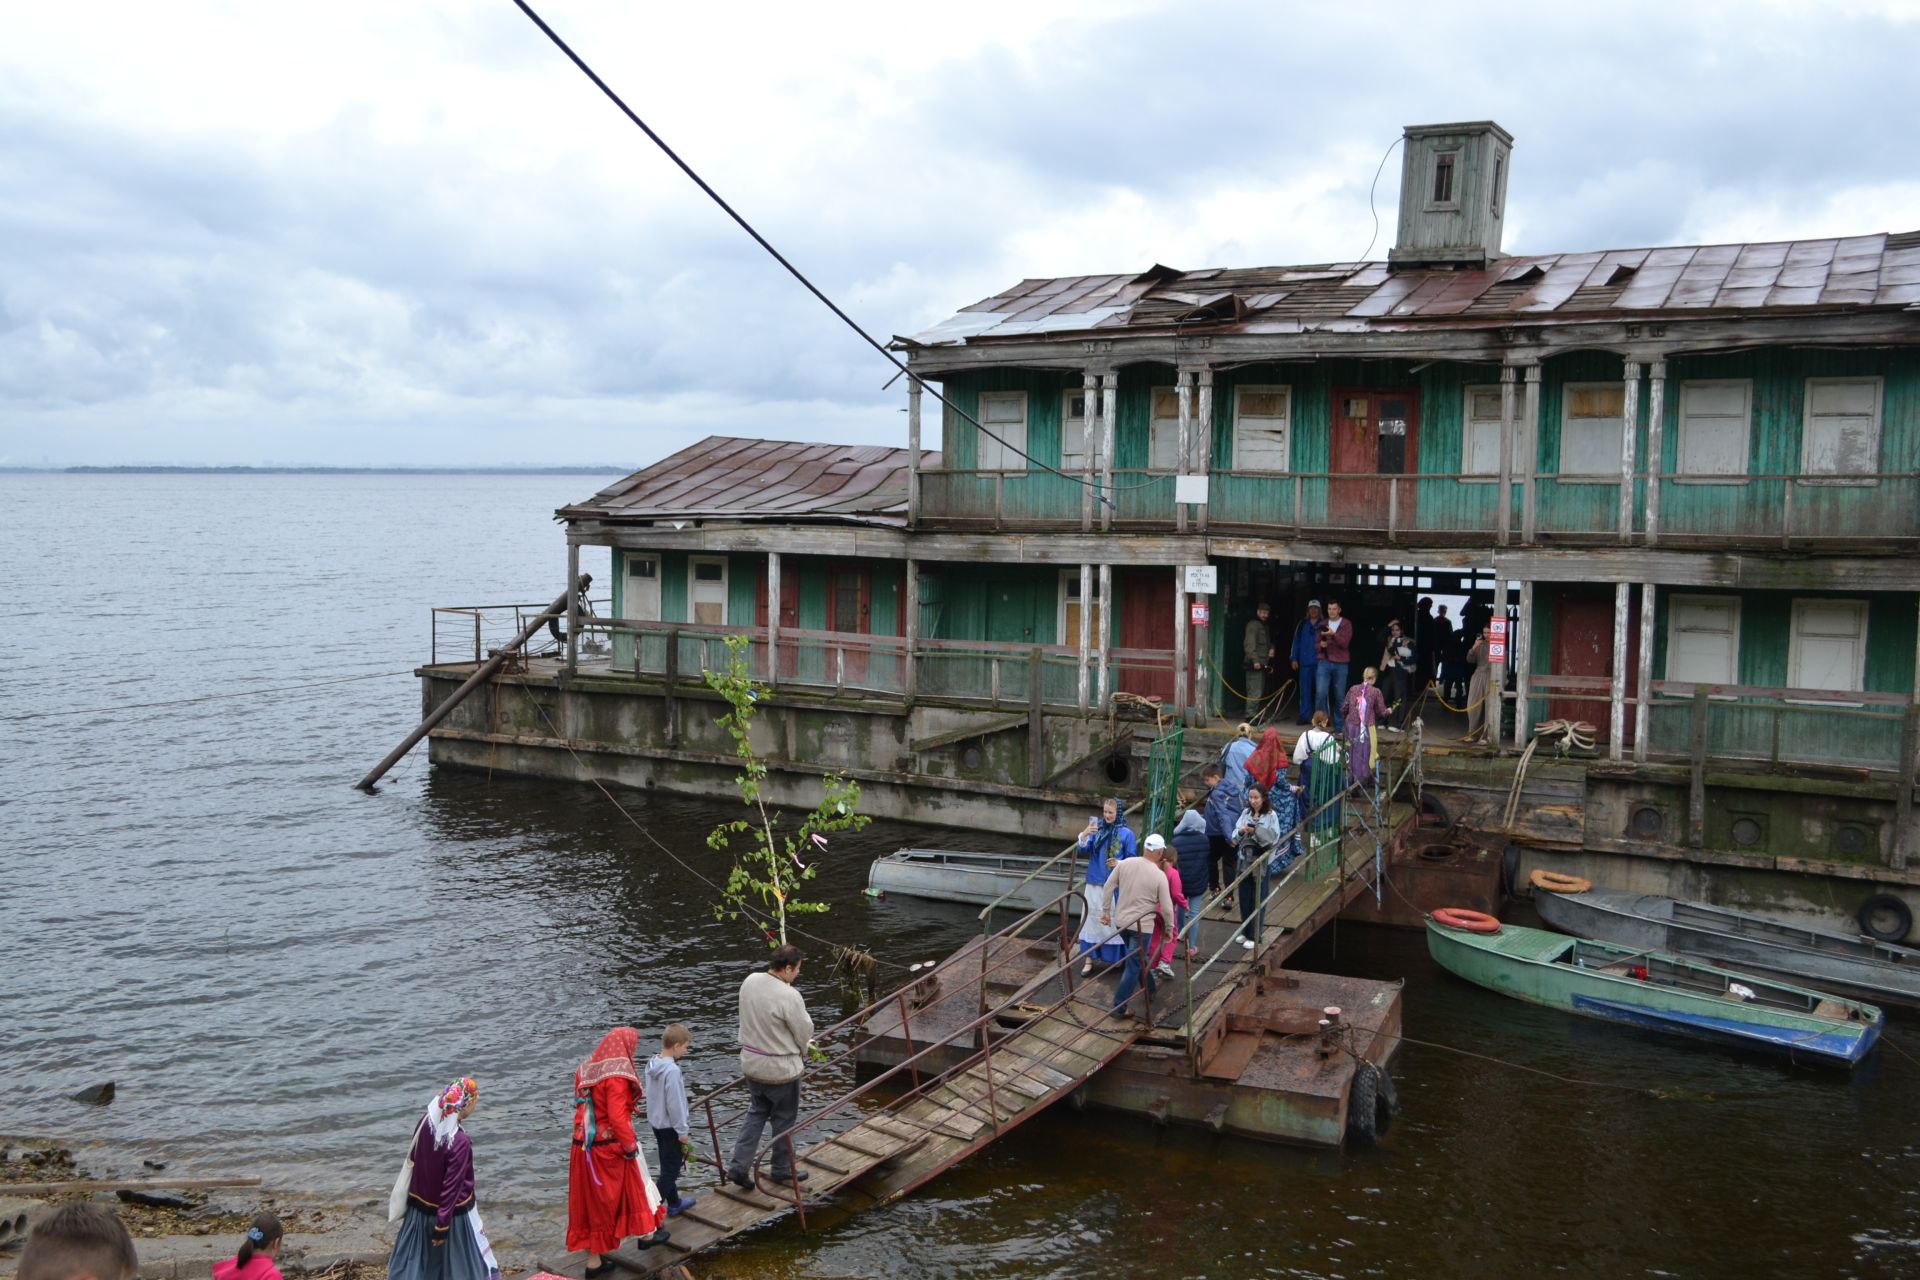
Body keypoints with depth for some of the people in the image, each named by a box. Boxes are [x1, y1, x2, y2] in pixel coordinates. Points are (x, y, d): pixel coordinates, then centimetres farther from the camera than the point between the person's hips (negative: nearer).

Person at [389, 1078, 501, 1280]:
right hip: (451, 1212, -6)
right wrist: (442, 1227, -16)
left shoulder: (426, 1121, -12)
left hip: (420, 1203, 6)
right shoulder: (459, 1142, -31)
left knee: (415, 1259, 21)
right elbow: (452, 1186, -25)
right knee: (459, 1263, 14)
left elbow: (415, 1159, 5)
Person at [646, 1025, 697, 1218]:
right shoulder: (672, 1070, -25)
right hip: (670, 1126, -9)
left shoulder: (652, 1064, 1)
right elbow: (674, 1103, -22)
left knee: (667, 1166, 20)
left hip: (656, 1122, 9)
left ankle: (674, 1203, 33)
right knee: (670, 1170, -1)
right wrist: (682, 1131, -13)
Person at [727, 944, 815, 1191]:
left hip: (751, 1063, 6)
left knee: (756, 1113, 21)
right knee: (783, 1119, 13)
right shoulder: (789, 996, -27)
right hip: (781, 1069, -6)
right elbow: (804, 1032, -16)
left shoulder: (750, 981, -5)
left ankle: (738, 1166, 15)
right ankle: (783, 1171, 28)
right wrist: (802, 1051, 10)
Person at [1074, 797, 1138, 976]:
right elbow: (1083, 851, -3)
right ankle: (1089, 958, 10)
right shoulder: (1097, 828, 3)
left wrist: (1119, 863, -21)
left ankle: (1120, 957, 16)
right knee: (1092, 919, 4)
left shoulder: (1126, 833, -6)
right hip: (1095, 883, 3)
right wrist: (1084, 836, -22)